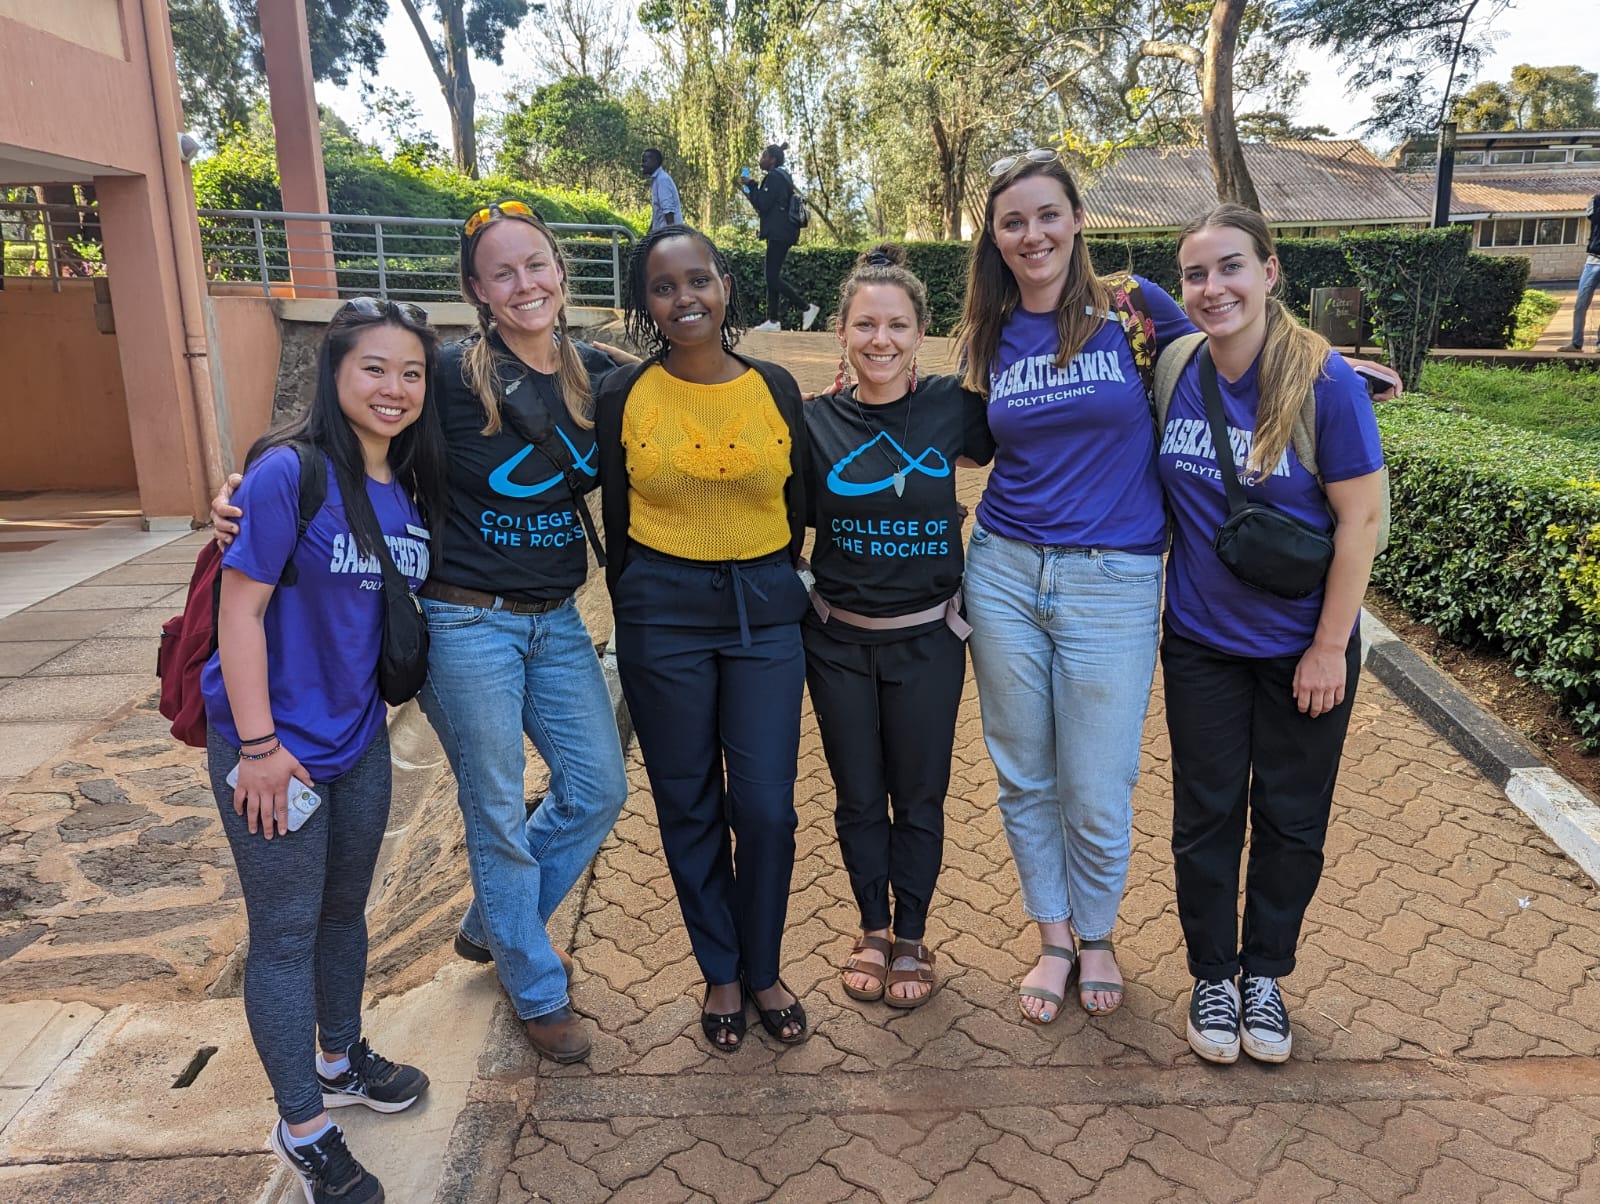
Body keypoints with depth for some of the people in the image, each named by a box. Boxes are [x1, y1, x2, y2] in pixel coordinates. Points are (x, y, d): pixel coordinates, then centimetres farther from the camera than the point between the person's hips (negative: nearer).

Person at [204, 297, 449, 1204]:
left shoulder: (414, 488, 1)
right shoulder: (289, 471, -19)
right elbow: (240, 608, -18)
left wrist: (389, 694, 10)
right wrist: (258, 744, -18)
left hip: (361, 739, 6)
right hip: (277, 746, -6)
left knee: (346, 909, 22)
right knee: (287, 933, 8)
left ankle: (340, 1060, 45)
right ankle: (302, 1127, 26)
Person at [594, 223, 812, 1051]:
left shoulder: (775, 388, 3)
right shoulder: (624, 395, -1)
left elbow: (796, 509, 11)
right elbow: (616, 521, 5)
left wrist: (773, 593, 11)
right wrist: (635, 617, 7)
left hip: (764, 613, 1)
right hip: (662, 617, -1)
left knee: (766, 806, 1)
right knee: (689, 804, 9)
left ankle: (763, 969, 26)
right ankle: (720, 972, 30)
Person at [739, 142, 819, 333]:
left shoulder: (774, 177, -12)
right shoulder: (783, 177, 19)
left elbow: (763, 206, -16)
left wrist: (750, 185, -7)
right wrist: (748, 191, 20)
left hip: (778, 234, -10)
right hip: (782, 233, 10)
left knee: (773, 278, -10)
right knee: (773, 277, 9)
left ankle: (807, 307, -8)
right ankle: (773, 320, 9)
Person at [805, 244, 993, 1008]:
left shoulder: (951, 406, -7)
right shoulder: (817, 420, -6)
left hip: (927, 638, 0)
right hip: (839, 640, 1)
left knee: (918, 798, 12)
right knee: (858, 796, 14)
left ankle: (911, 939, 33)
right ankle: (872, 930, 36)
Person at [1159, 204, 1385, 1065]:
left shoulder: (1324, 381, -16)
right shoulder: (1174, 373, -7)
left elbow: (1360, 518, -13)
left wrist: (1330, 647, -13)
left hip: (1301, 646, -2)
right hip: (1202, 643, 2)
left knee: (1291, 818, 13)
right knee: (1206, 815, 12)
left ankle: (1265, 974, 35)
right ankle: (1211, 975, 33)